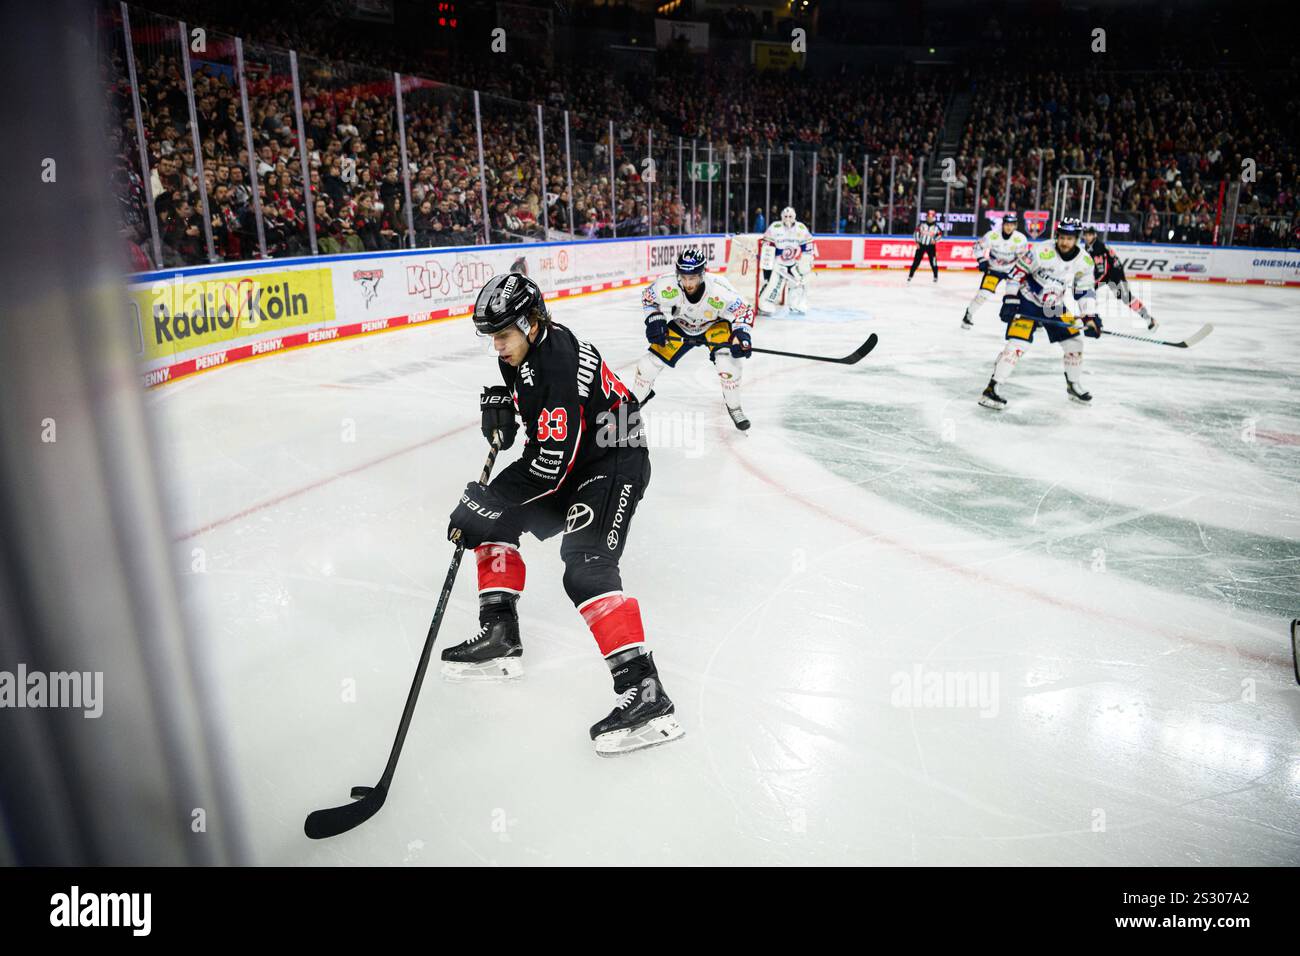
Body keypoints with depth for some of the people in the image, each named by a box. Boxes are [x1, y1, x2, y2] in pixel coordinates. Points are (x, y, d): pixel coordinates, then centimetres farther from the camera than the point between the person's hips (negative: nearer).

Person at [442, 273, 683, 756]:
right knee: (493, 518, 8)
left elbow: (550, 468, -30)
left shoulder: (560, 368, -29)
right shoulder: (525, 345, -1)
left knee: (586, 566, -26)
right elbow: (514, 376, 26)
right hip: (564, 454, 10)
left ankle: (644, 690, -27)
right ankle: (500, 637, 14)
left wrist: (486, 502, -25)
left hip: (614, 459, -10)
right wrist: (498, 401, 5)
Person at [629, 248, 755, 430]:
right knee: (649, 364, -5)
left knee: (728, 363, -27)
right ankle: (634, 400, 26)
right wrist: (654, 320, -19)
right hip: (680, 326, 2)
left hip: (714, 325, -2)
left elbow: (743, 312, -21)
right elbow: (648, 296, -8)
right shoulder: (667, 285, -31)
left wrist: (741, 336, -37)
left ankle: (734, 407, 0)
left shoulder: (720, 290, -36)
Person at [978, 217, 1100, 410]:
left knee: (1074, 344, 9)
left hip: (1056, 307, 6)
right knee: (1017, 344, -19)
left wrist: (1090, 317, -5)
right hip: (1028, 302, -6)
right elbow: (1017, 271, -15)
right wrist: (1010, 300, -17)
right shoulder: (1041, 251, -22)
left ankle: (1073, 385, 32)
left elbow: (1086, 291, 3)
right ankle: (992, 389, -19)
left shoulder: (1084, 261, -6)